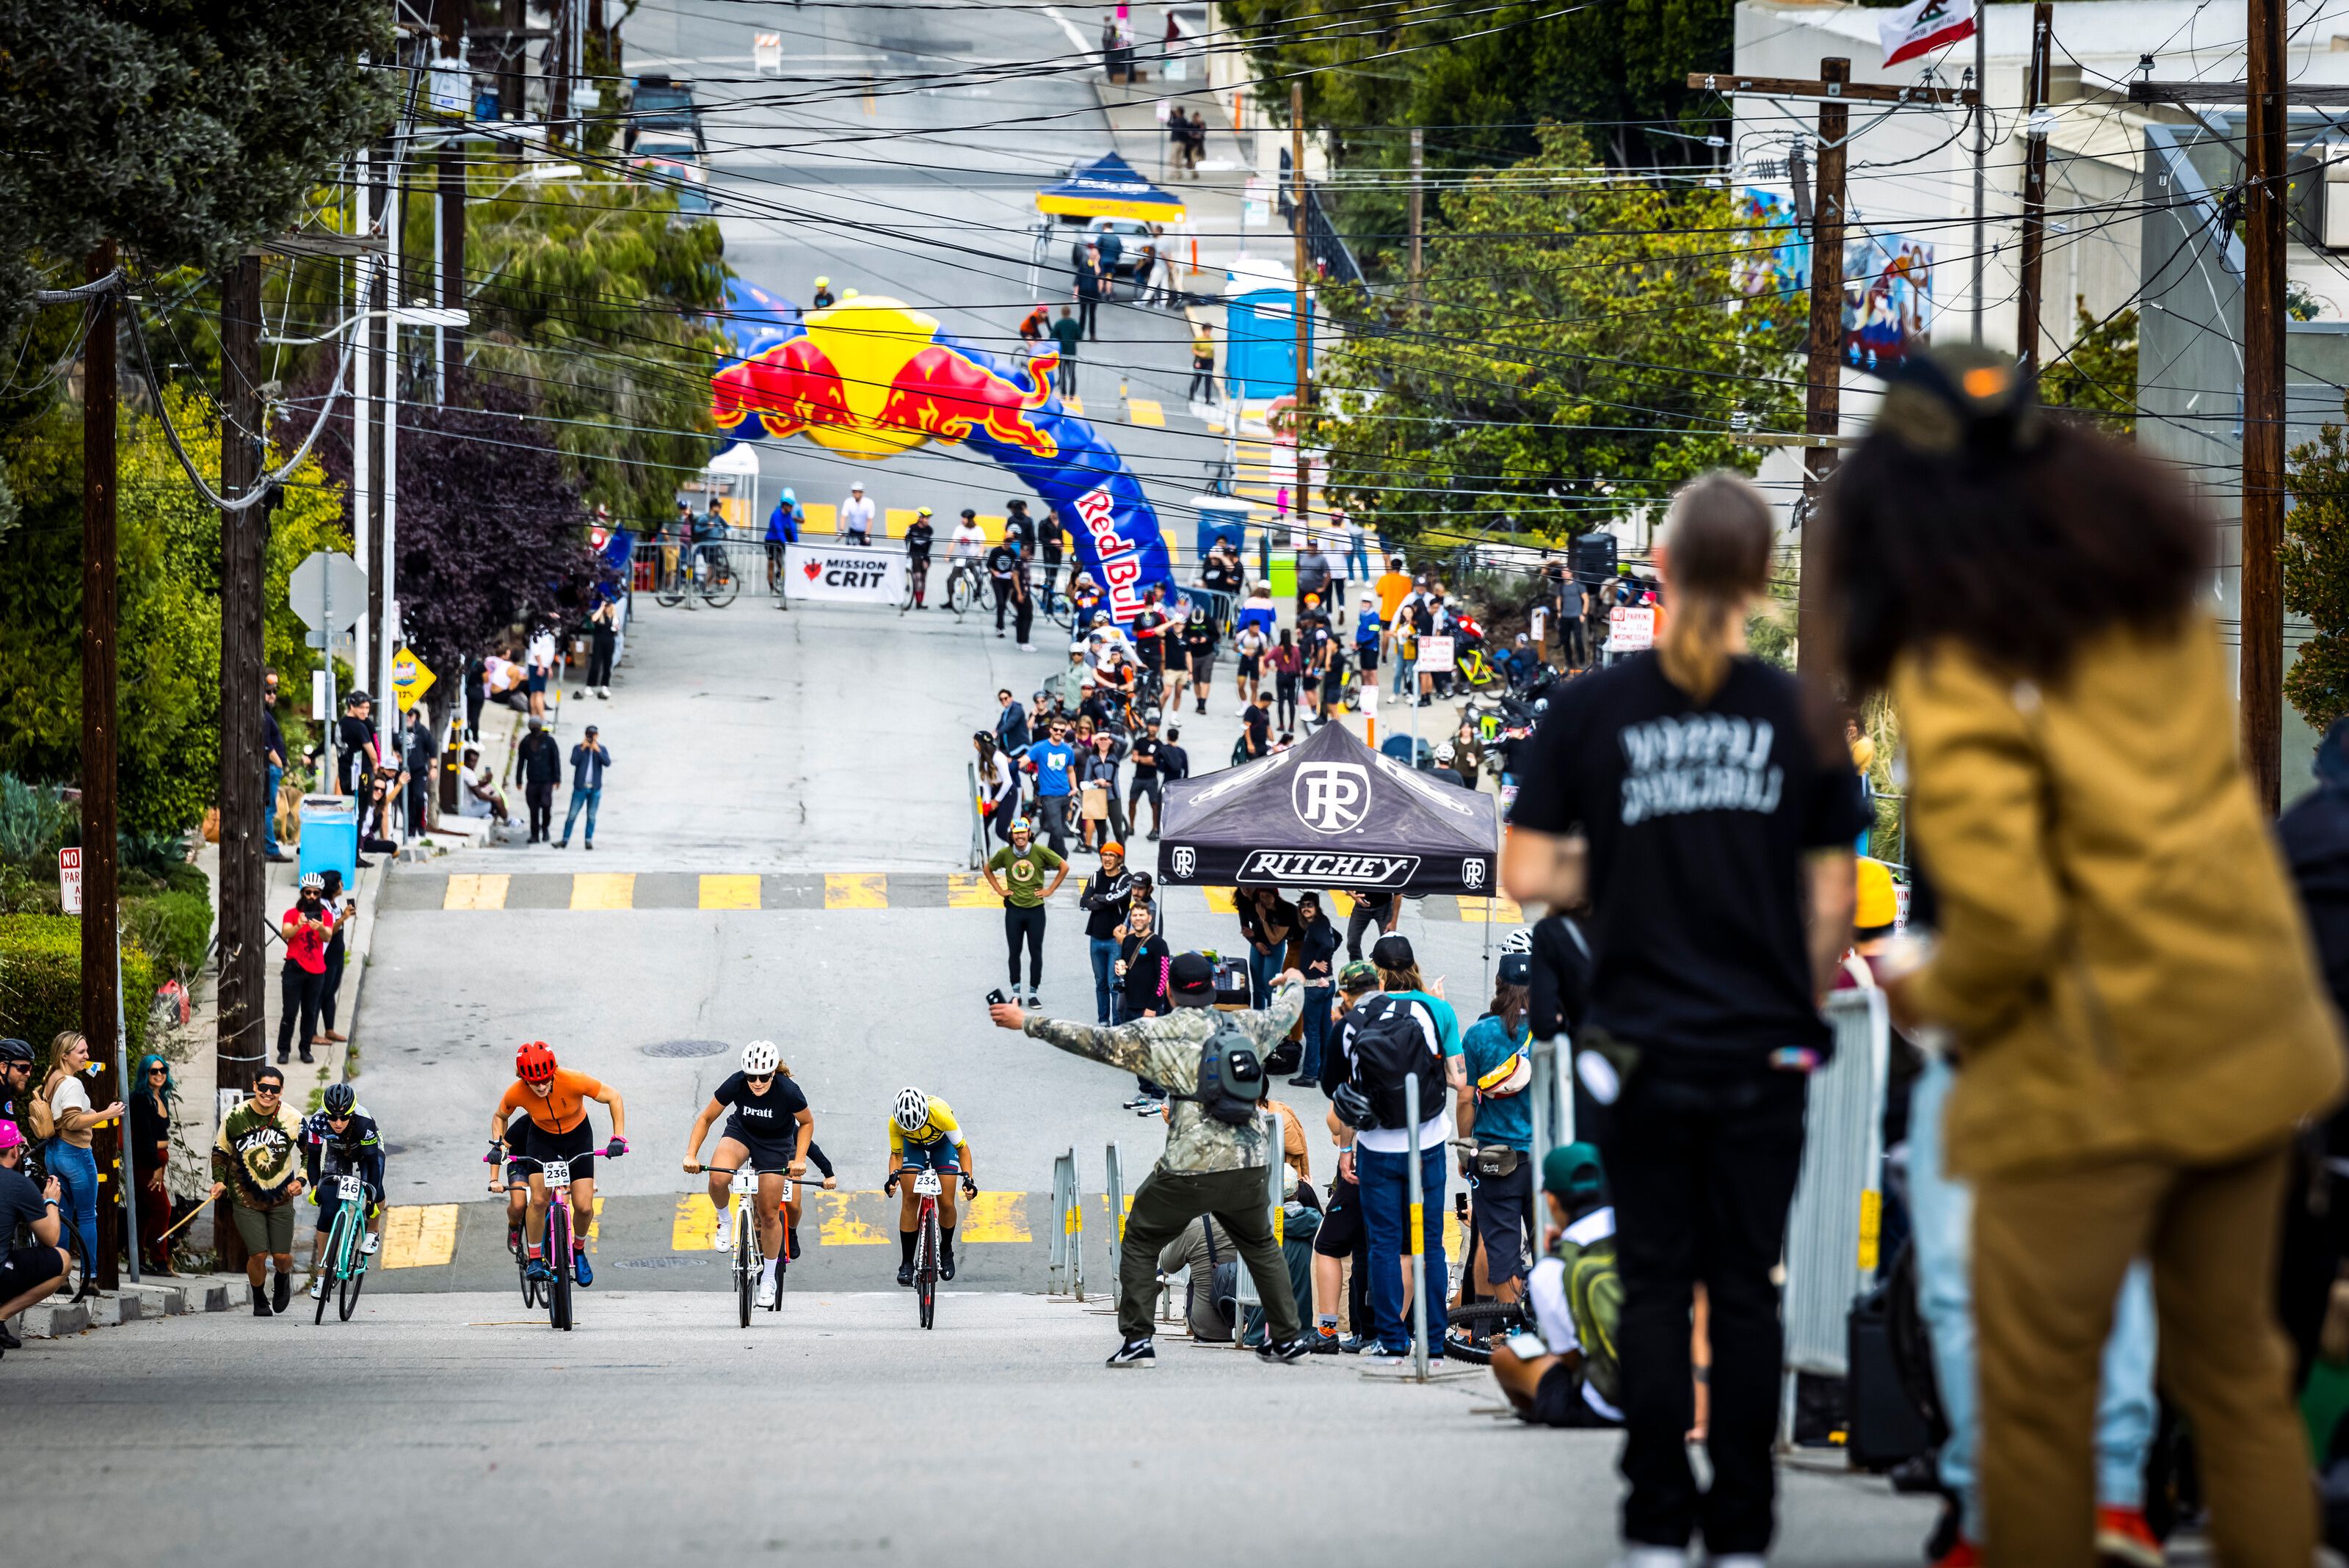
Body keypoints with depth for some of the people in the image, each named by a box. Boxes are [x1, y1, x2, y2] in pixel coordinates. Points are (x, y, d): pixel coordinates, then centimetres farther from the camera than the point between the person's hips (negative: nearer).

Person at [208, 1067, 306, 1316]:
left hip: (281, 1197, 1)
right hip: (246, 1198, -1)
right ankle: (259, 1300, 18)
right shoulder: (235, 1117, -10)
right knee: (258, 1255, -9)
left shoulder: (292, 1119, -9)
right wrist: (219, 1180, -5)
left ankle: (282, 1279, 37)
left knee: (282, 1256, 0)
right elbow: (220, 1151, 7)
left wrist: (301, 1179, -8)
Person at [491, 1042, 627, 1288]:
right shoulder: (516, 1093, -27)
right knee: (539, 1200, -18)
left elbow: (614, 1098, -19)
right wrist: (498, 1145, -19)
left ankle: (578, 1249, 21)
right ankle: (534, 1258, 1)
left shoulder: (573, 1081, -33)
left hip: (578, 1136, -1)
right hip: (542, 1139, 1)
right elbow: (499, 1117, -3)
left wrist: (618, 1138, -25)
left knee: (584, 1207, -9)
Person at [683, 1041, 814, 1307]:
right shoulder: (735, 1085, -27)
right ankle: (725, 1222, 0)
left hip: (776, 1143, -1)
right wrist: (691, 1155, -24)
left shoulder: (788, 1092, -29)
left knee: (769, 1213, 0)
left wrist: (799, 1159, -20)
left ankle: (768, 1279, 18)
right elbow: (706, 1119, -13)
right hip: (741, 1132, 1)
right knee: (718, 1179, -31)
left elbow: (807, 1123, -9)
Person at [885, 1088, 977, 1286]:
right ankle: (906, 1263, -6)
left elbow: (962, 1148, -25)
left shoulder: (941, 1113, -39)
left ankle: (946, 1250, 18)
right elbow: (896, 1154, -16)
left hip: (943, 1144, -1)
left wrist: (968, 1178, -35)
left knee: (946, 1203, -9)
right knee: (910, 1199, -13)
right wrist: (893, 1176, -35)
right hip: (914, 1147, 1)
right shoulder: (895, 1122, -32)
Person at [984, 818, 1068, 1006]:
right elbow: (988, 869, 14)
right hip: (1013, 909, 1)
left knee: (1036, 952, 2)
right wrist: (999, 890, 5)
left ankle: (1033, 993, 9)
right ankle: (1015, 993, 13)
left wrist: (1050, 890, -2)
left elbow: (1064, 867, 0)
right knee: (1014, 952, 5)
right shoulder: (1005, 854, -3)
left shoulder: (1040, 852, -9)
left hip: (1035, 909, -1)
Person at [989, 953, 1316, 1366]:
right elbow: (1283, 1016, 31)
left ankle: (1137, 1340, 8)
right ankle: (1287, 1337, 26)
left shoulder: (1156, 1034, -4)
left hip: (1188, 1169, -4)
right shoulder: (1245, 1027, 9)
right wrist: (1294, 984, 55)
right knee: (1260, 1245, 26)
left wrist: (1026, 1023, 4)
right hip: (1248, 1168, 4)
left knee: (1140, 1242, 15)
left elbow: (1093, 1040, -4)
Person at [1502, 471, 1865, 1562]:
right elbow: (1829, 903, -1)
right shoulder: (1801, 716, -4)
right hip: (1765, 1052, 0)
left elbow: (1527, 875, -5)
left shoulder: (1593, 709, -6)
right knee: (1746, 1290, 8)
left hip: (1644, 1049, 0)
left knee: (1655, 1287, 8)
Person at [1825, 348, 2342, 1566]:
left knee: (2038, 1393, 9)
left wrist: (1938, 997, -2)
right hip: (2249, 1037, 6)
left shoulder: (1956, 667, -17)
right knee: (2235, 1372, 19)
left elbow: (2003, 912, -22)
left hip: (2091, 1075, -6)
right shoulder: (2157, 595, 3)